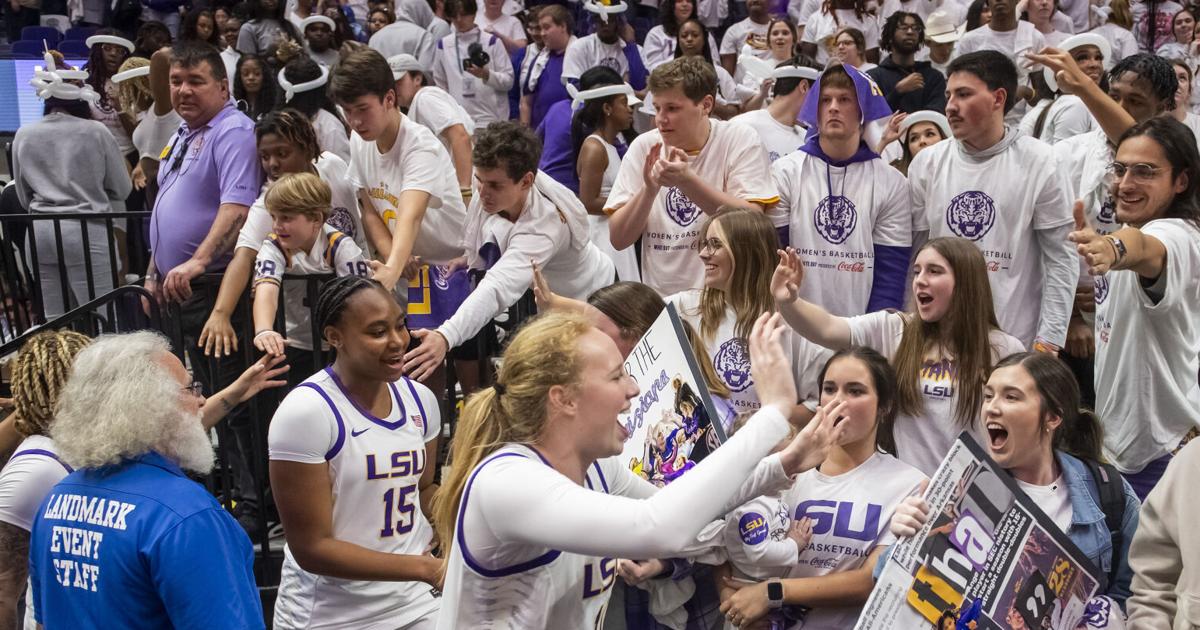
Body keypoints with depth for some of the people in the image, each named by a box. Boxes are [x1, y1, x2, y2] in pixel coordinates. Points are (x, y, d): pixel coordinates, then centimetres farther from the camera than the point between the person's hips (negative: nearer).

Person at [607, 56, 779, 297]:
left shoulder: (740, 140, -2)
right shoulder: (643, 147, 4)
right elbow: (618, 239, 1)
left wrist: (687, 181, -22)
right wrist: (649, 189, -15)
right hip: (660, 298, 2)